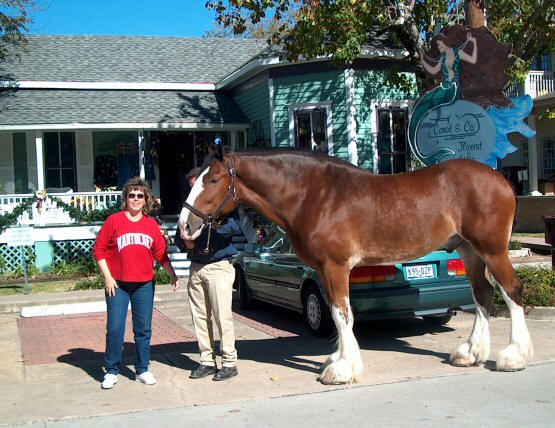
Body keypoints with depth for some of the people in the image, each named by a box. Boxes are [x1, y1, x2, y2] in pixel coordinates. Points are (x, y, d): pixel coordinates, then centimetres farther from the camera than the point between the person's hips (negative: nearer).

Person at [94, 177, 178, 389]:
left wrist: (173, 275, 8)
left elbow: (161, 253, 12)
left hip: (144, 284, 3)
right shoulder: (114, 220, -2)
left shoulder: (151, 224, 7)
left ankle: (142, 370, 21)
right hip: (118, 284, -3)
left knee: (144, 329, 8)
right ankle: (111, 371, 14)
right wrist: (108, 278, -7)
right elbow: (99, 250, -2)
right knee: (115, 329, 0)